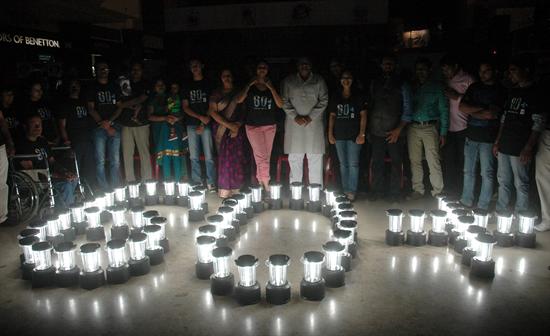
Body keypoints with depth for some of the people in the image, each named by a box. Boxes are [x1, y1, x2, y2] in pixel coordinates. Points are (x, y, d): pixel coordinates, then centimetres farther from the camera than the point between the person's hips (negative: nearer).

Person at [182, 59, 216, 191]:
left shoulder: (208, 84, 8)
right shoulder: (188, 86, 15)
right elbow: (185, 107, 8)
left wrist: (203, 124, -7)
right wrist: (200, 117, -7)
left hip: (206, 124, -2)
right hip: (192, 124, 3)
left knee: (209, 156, -5)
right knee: (194, 157, 3)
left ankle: (211, 184, 1)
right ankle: (196, 183, 11)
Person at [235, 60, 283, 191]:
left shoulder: (272, 86, 10)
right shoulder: (250, 87, 6)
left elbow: (280, 104, -3)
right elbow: (239, 100, -10)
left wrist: (271, 87, -9)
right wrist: (250, 84, -10)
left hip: (270, 126, 3)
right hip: (253, 126, -2)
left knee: (266, 157, 5)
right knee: (262, 156, -11)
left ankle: (261, 181, 18)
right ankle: (266, 184, -4)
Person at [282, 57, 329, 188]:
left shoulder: (319, 81, 11)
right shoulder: (288, 81, 12)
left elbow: (324, 101, 5)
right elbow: (284, 101, 6)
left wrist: (311, 117, -7)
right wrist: (295, 116, -7)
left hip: (314, 122, 0)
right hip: (294, 123, 0)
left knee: (316, 157, -3)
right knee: (294, 158, 0)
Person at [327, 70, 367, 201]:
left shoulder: (359, 98, 4)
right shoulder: (335, 98, 12)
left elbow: (363, 116, 1)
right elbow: (332, 116, 13)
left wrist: (362, 134, -8)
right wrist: (330, 134, 6)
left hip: (354, 135, -3)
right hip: (339, 135, 3)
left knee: (353, 164, -6)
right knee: (343, 164, 9)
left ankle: (352, 191, -2)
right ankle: (345, 190, 17)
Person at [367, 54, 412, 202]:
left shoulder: (402, 85, 3)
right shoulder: (374, 84, 13)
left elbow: (407, 110, 0)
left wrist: (398, 130, -9)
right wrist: (368, 129, 9)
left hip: (395, 132, -2)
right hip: (377, 132, 2)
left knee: (396, 163, 1)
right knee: (377, 162, 5)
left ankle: (395, 192, 13)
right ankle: (377, 190, 17)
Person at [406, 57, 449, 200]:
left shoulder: (436, 87, 8)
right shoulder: (411, 88, 15)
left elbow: (443, 110, 5)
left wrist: (443, 132, -2)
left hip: (430, 128, -3)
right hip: (413, 128, 3)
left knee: (433, 160, -9)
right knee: (415, 160, 4)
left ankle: (437, 191, 1)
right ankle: (418, 190, 14)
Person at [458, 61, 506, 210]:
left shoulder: (500, 90, -3)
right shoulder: (474, 87, 12)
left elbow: (491, 114, -13)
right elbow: (462, 107, 2)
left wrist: (471, 111, -4)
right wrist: (481, 109, -8)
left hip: (488, 138, -4)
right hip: (471, 136, 4)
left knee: (487, 173, 0)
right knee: (468, 171, 9)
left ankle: (483, 206, 9)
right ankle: (466, 201, 19)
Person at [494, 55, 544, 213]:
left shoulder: (535, 93, -6)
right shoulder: (512, 92, 15)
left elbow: (538, 124, -11)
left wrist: (529, 148, -17)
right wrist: (497, 141, 15)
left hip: (520, 149, -7)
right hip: (504, 147, 7)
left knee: (521, 185, 0)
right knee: (503, 182, 13)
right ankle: (500, 213, 24)